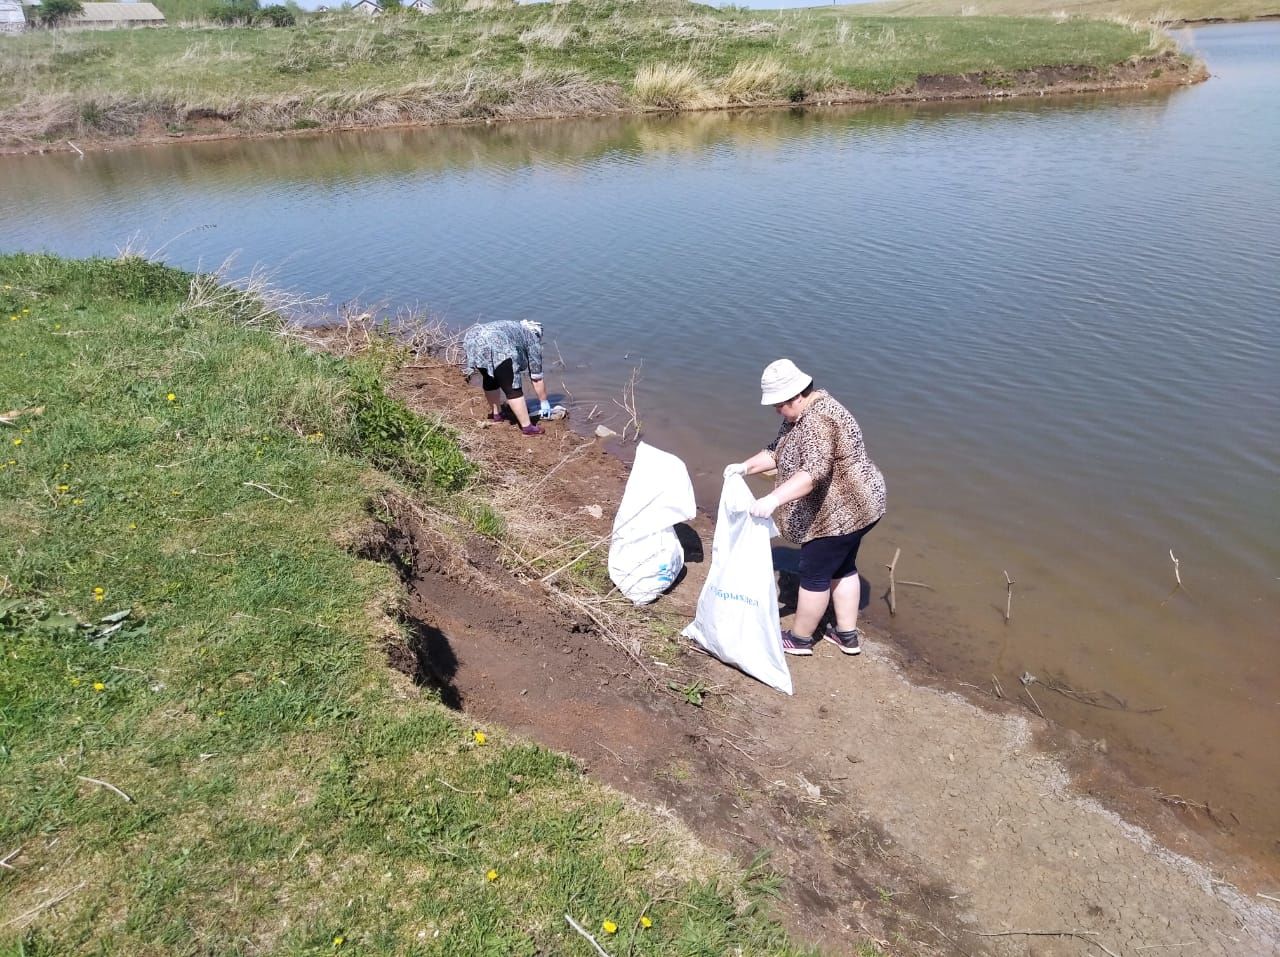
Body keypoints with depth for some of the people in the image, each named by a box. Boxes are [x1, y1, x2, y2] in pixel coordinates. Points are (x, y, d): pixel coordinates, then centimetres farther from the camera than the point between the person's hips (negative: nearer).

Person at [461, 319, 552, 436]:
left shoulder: (514, 327, 38)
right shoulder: (533, 340, 19)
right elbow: (537, 377, 20)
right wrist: (544, 403, 27)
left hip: (472, 337, 8)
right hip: (494, 346, -7)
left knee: (490, 379, 27)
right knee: (512, 387, 1)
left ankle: (496, 414, 39)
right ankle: (527, 427, 4)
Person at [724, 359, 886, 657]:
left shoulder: (817, 421, -28)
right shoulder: (802, 414, 7)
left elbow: (814, 471, -39)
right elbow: (777, 451, 14)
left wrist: (772, 499, -47)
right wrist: (746, 467, 0)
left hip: (840, 511, -11)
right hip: (850, 506, 11)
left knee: (814, 574, 3)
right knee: (841, 567, 20)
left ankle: (799, 639, 20)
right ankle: (848, 636, 32)